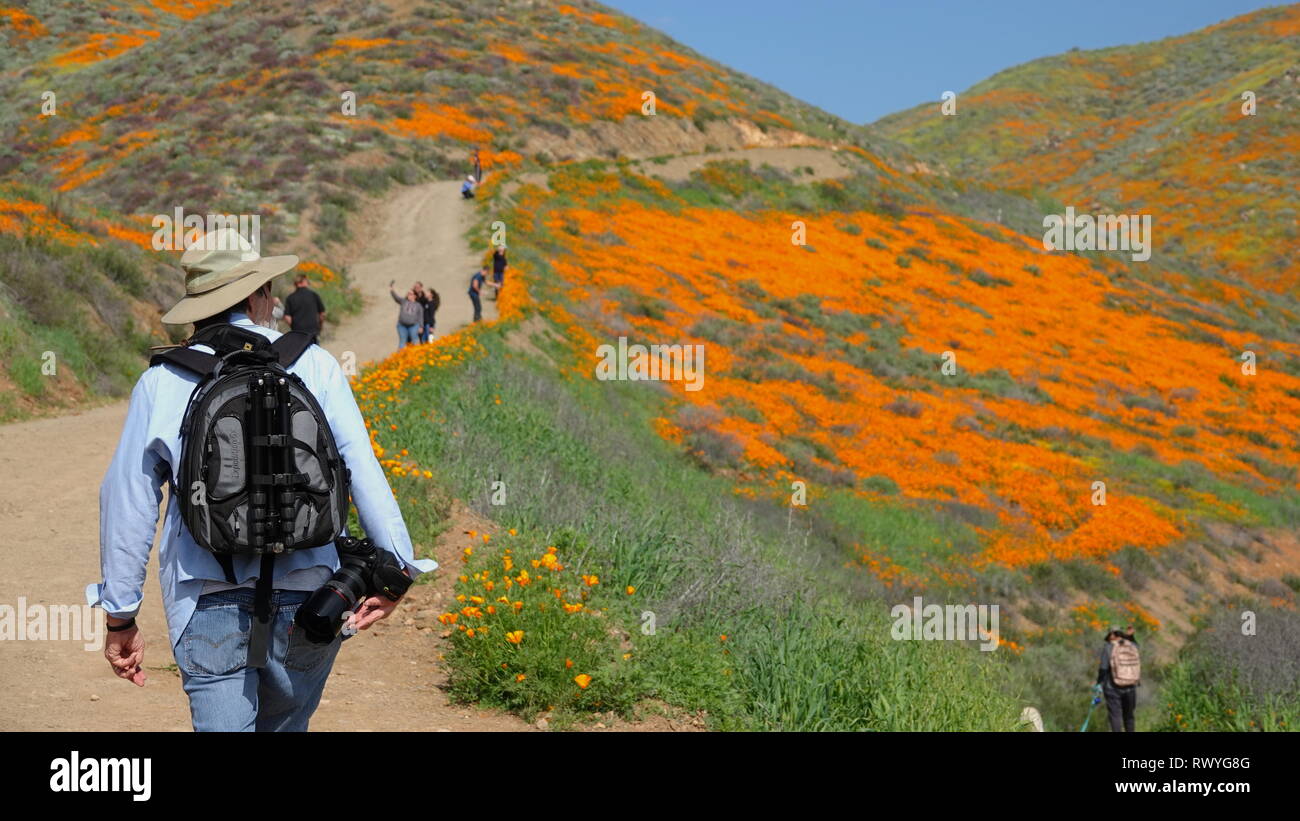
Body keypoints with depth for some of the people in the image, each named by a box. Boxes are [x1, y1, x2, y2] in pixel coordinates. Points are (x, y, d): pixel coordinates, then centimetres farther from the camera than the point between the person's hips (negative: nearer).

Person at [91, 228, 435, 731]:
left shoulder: (161, 384, 2)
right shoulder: (314, 366, 1)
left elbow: (127, 502, 4)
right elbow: (363, 469, -6)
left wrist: (120, 617, 11)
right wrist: (395, 565, -2)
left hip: (208, 604, -1)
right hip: (306, 597, 1)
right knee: (285, 724, 20)